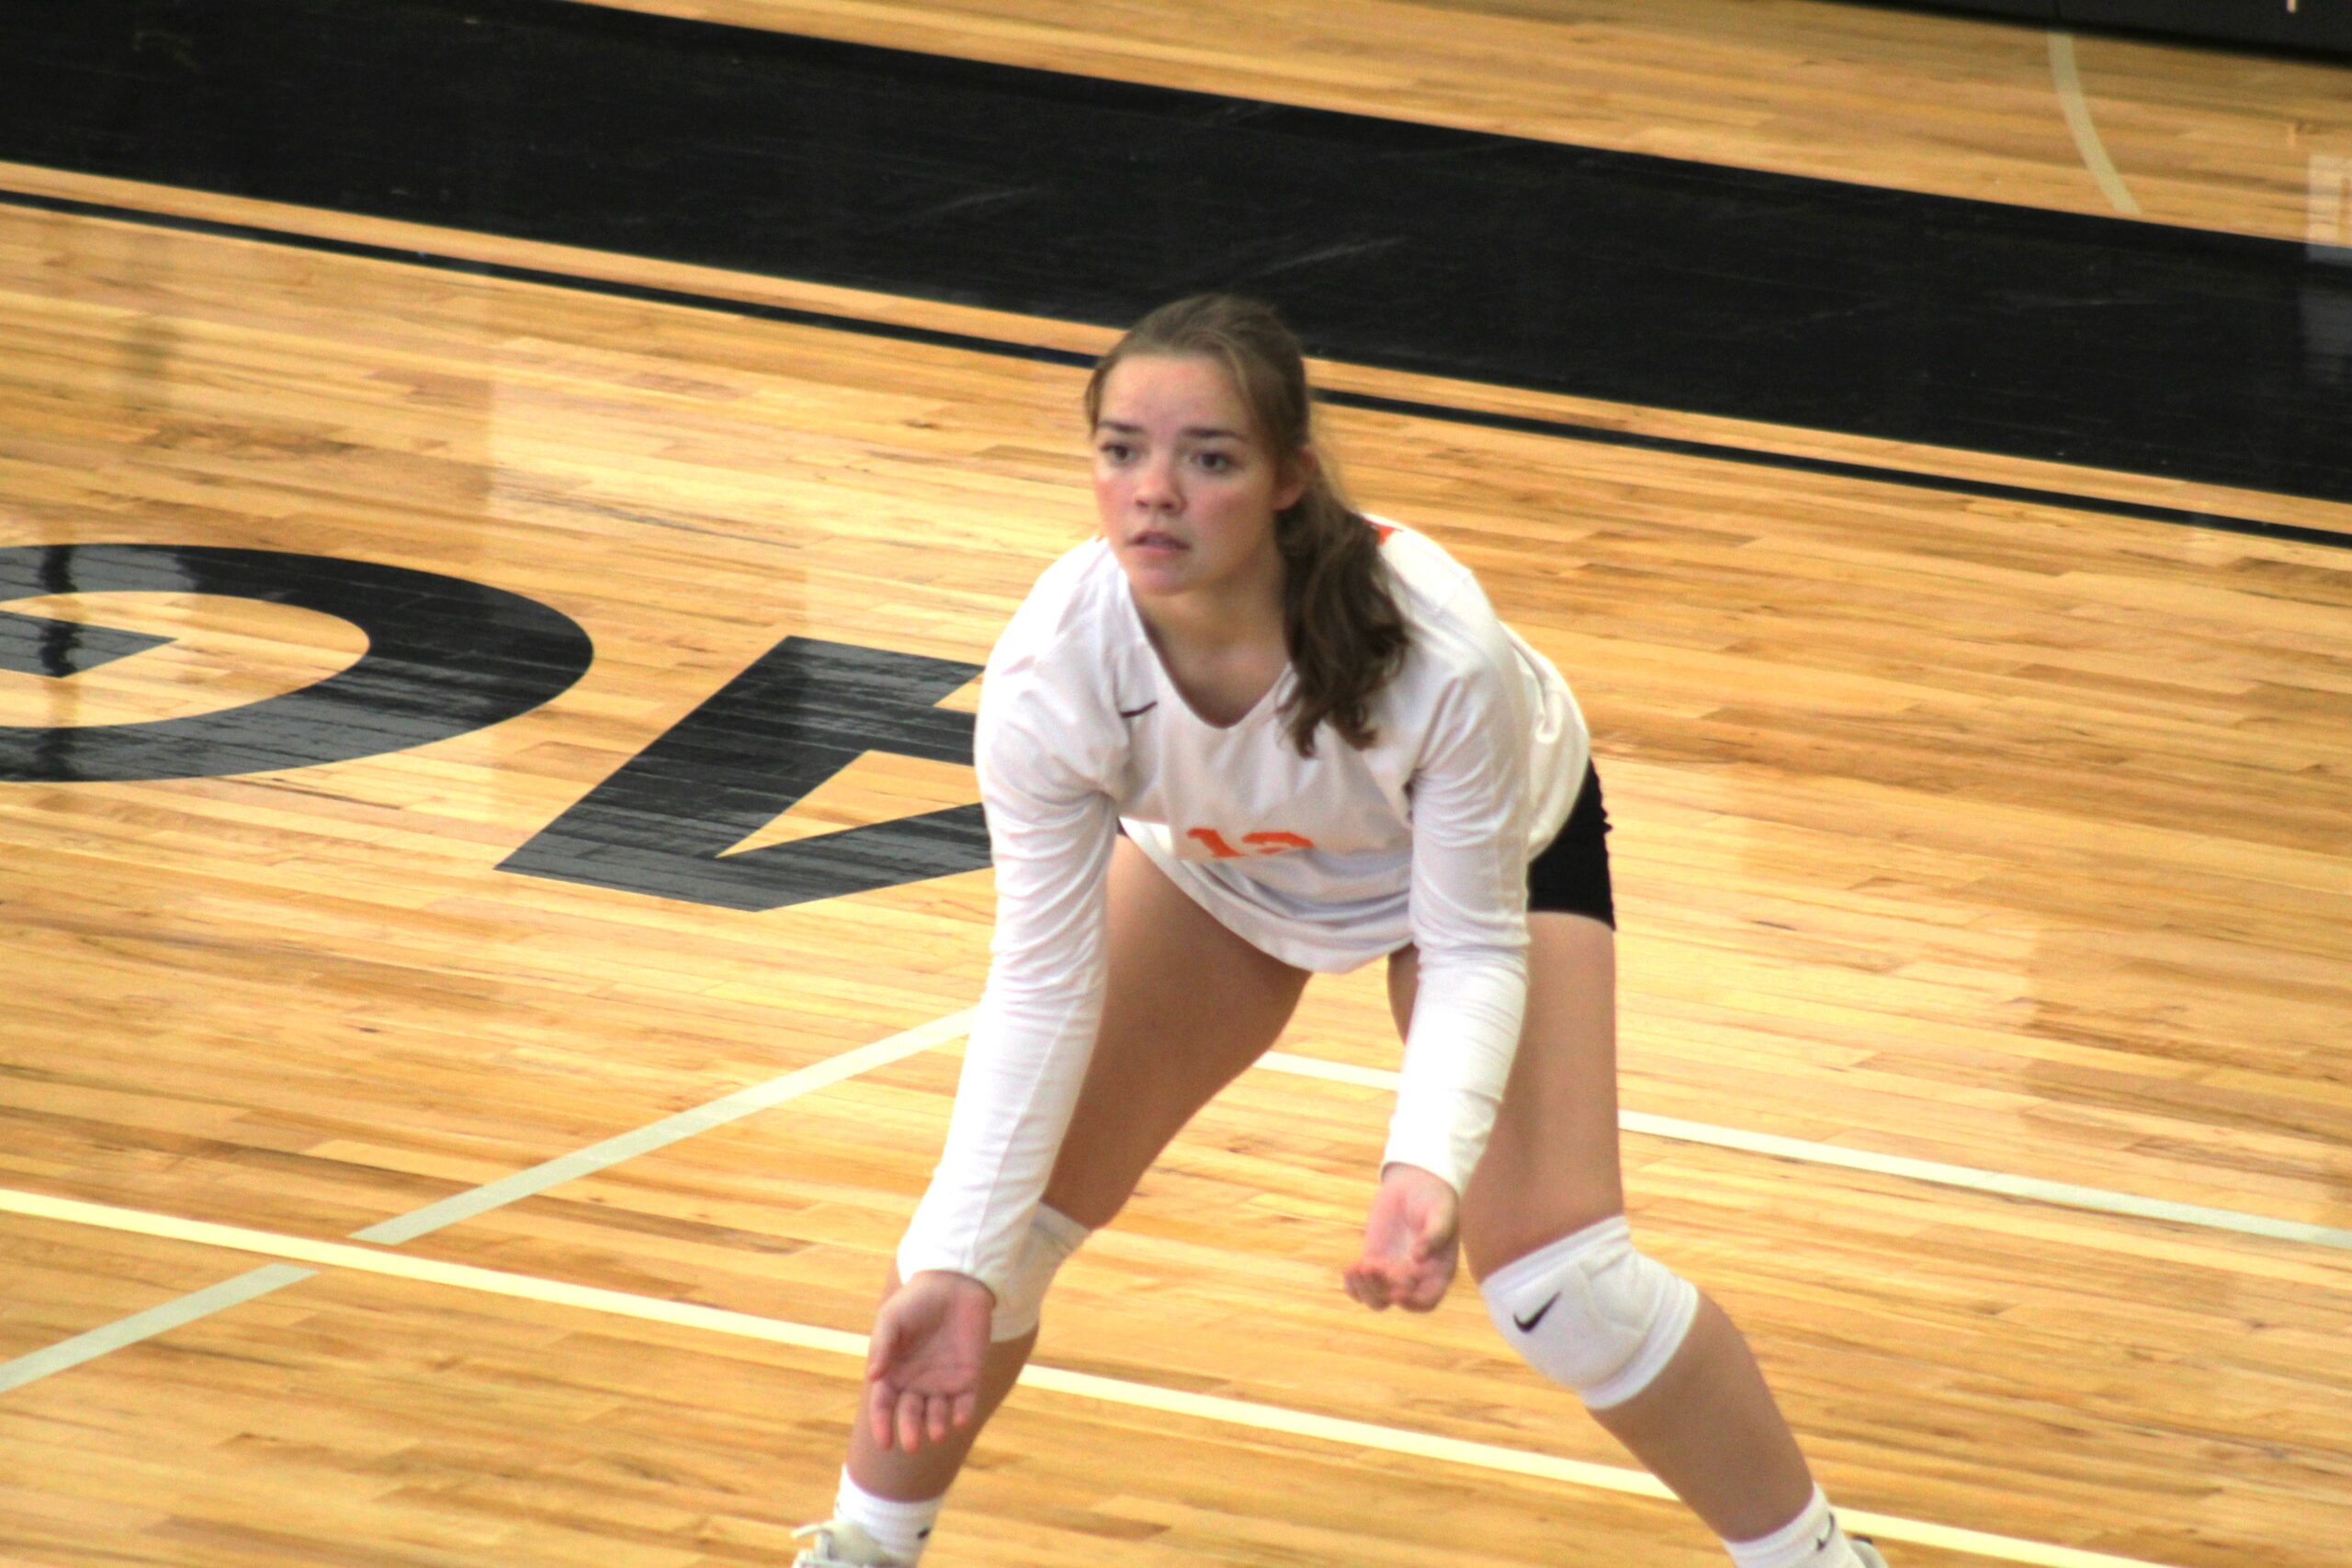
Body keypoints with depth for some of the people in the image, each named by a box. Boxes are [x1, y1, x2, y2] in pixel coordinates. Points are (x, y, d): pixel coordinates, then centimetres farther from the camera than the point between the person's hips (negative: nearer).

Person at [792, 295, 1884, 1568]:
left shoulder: (1440, 651, -43)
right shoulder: (1050, 670, -36)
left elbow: (1474, 951, -30)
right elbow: (1042, 986, -27)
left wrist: (1428, 1166, -47)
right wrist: (955, 1265, -34)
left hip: (1490, 852, -2)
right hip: (1214, 866, 3)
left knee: (1554, 1277, -15)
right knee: (1007, 1208, -3)